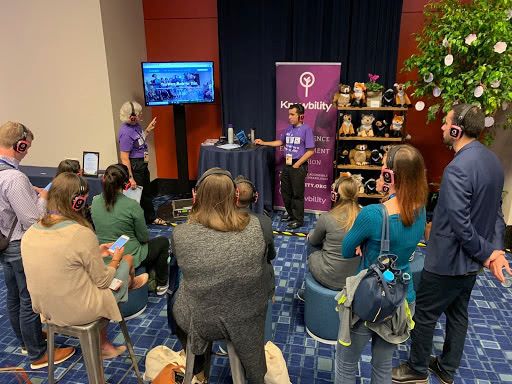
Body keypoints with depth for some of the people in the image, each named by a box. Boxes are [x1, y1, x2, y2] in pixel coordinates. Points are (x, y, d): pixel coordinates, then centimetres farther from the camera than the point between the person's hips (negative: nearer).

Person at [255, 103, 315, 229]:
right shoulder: (289, 128, 8)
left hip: (298, 166, -7)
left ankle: (298, 220, 14)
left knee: (297, 194, 1)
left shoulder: (306, 129, -12)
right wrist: (264, 143, 17)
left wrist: (297, 164, -14)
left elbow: (310, 151, -14)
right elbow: (280, 142, 23)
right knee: (285, 192, 15)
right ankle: (291, 214, 33)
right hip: (287, 164, 7)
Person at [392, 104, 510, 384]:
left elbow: (460, 224, -28)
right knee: (458, 314, 22)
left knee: (424, 315, 11)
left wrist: (486, 252, -13)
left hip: (447, 261, -9)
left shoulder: (457, 168, -29)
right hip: (470, 260, 9)